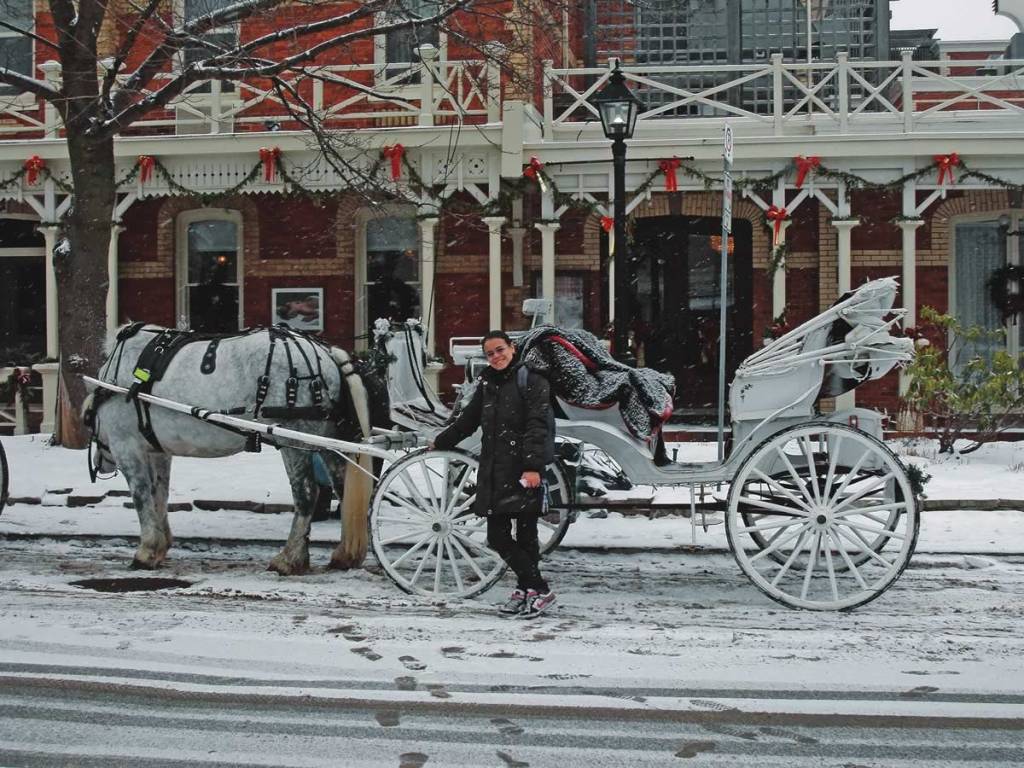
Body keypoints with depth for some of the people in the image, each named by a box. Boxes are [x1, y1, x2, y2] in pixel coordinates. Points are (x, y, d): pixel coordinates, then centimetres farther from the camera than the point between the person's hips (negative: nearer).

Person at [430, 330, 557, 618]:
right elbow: (468, 419, 30)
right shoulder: (487, 384, 17)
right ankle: (527, 588, 12)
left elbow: (537, 426, -12)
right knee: (497, 537, 3)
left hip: (524, 472, -7)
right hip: (494, 473, 7)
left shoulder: (532, 381, -3)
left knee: (525, 536, -6)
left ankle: (538, 590, 4)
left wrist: (533, 466, -22)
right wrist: (441, 441, 39)